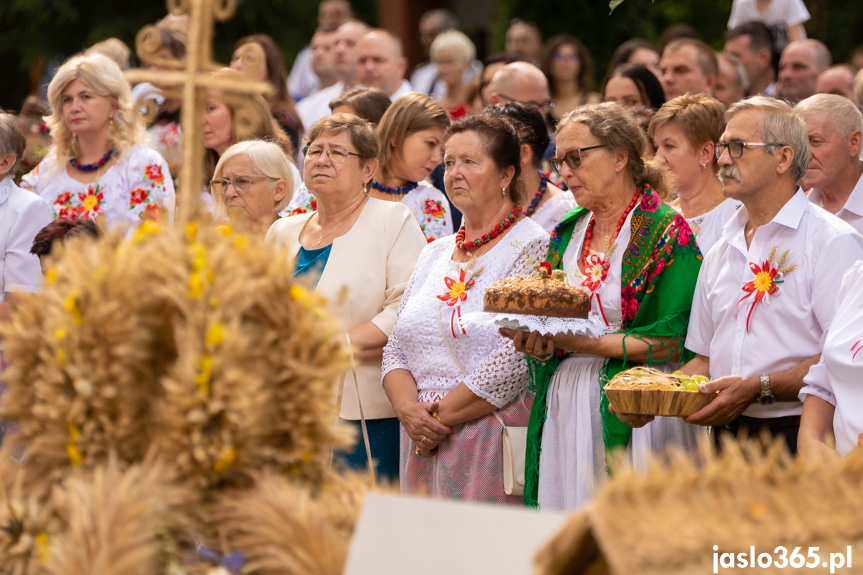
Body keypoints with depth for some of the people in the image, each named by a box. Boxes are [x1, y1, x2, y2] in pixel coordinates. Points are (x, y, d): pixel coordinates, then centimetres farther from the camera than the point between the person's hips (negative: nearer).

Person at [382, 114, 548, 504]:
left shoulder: (532, 248, -6)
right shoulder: (435, 255, 17)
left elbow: (514, 365, -15)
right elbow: (396, 348, 13)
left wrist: (441, 415, -11)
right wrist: (409, 410, -7)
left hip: (492, 441, -6)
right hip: (424, 443, 6)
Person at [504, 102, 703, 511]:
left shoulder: (668, 232, -5)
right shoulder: (566, 234, 15)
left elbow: (676, 341, -13)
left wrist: (589, 343, -18)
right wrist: (540, 345, -5)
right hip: (564, 412, 6)